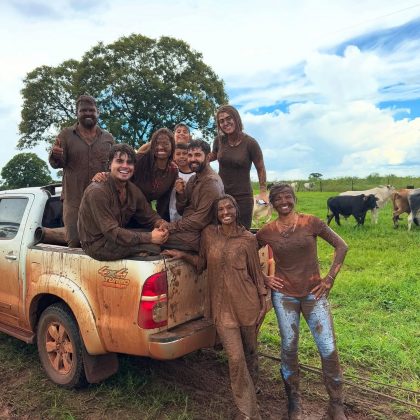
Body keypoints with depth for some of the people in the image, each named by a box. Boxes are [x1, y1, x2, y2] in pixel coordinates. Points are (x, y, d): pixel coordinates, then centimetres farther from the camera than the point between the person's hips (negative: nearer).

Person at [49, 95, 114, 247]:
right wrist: (55, 156, -22)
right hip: (74, 198, -2)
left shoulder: (108, 138, 11)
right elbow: (57, 164, 0)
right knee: (74, 242, -3)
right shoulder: (66, 134, 6)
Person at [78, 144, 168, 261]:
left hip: (118, 236, 8)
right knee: (153, 246, -21)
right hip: (98, 244, -7)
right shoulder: (97, 191, -22)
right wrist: (150, 237, -28)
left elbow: (150, 217, 7)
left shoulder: (133, 190, 1)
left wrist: (161, 224, -18)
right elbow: (111, 232, -26)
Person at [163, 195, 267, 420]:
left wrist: (263, 299, 4)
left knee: (250, 352, 18)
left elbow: (256, 271, 3)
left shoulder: (248, 239, -4)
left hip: (248, 303, 0)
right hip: (222, 306, 0)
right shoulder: (208, 234, -2)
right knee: (235, 358, -2)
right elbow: (202, 263, 10)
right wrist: (183, 255, -4)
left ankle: (251, 391, 48)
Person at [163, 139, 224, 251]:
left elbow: (200, 221, -20)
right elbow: (182, 211, 12)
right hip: (189, 228, 8)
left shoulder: (211, 181, -15)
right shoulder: (193, 179, 12)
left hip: (200, 235, -8)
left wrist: (170, 227, -16)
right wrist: (181, 194, -6)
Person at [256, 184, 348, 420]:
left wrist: (330, 279, -4)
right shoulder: (266, 232, -2)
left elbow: (341, 246, -1)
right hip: (284, 295, 1)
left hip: (314, 294, 0)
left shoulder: (312, 223, -5)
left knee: (329, 350, 0)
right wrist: (263, 279, 2)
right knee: (289, 348, 9)